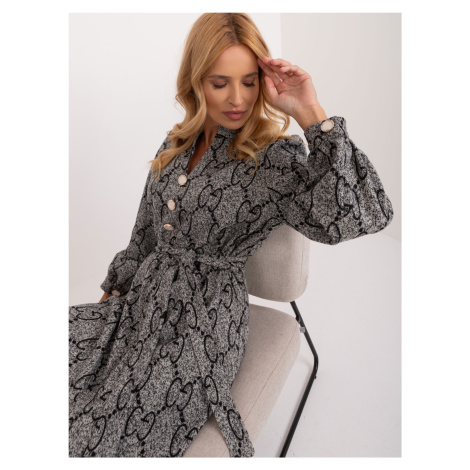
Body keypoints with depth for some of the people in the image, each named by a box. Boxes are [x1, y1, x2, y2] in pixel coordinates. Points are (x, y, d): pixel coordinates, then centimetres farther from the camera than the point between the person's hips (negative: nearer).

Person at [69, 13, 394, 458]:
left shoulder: (275, 158, -13)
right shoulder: (177, 143, 6)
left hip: (202, 323, -6)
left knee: (103, 436, -7)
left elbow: (364, 214, -30)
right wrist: (112, 292, 17)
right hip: (142, 301, 6)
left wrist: (311, 114, -28)